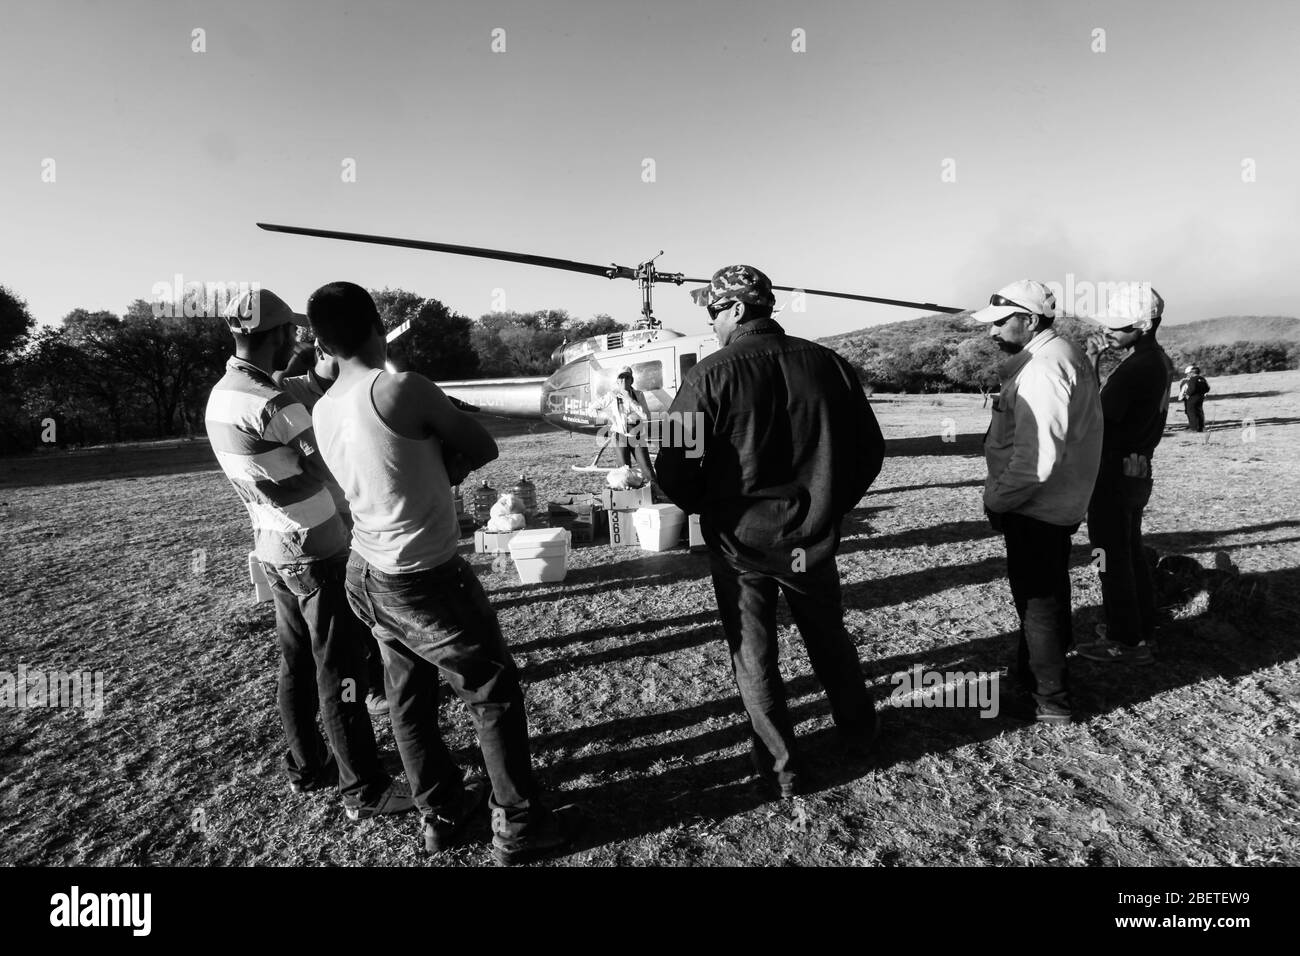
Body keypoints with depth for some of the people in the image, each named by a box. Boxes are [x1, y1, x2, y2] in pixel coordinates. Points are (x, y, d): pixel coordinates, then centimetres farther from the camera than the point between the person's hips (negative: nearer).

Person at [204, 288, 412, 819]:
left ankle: (306, 765, 32)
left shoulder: (221, 394, 6)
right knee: (339, 670, 0)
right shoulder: (270, 404, -23)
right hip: (315, 552, -9)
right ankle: (364, 789, 11)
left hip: (273, 548, 9)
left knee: (297, 663, 18)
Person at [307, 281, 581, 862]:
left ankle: (441, 814, 36)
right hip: (425, 581, -8)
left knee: (410, 698, 19)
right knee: (495, 692, 8)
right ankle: (518, 826, 21)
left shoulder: (322, 412, 3)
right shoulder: (402, 389, -21)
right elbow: (484, 450, -11)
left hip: (367, 575, 8)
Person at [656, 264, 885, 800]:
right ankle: (859, 733, 45)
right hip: (813, 537, 4)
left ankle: (780, 770, 28)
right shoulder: (828, 364, -3)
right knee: (829, 637, 26)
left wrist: (707, 510, 4)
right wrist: (830, 506, 15)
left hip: (740, 541, -4)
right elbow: (868, 450, 3)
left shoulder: (711, 376, -16)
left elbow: (676, 469, -16)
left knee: (754, 656, 14)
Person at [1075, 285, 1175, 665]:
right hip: (1138, 469, 10)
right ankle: (1143, 628, 32)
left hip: (1115, 473, -10)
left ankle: (1126, 642, 11)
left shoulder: (1135, 368, -23)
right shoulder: (1159, 361, 8)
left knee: (1113, 557, 0)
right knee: (1131, 551, 20)